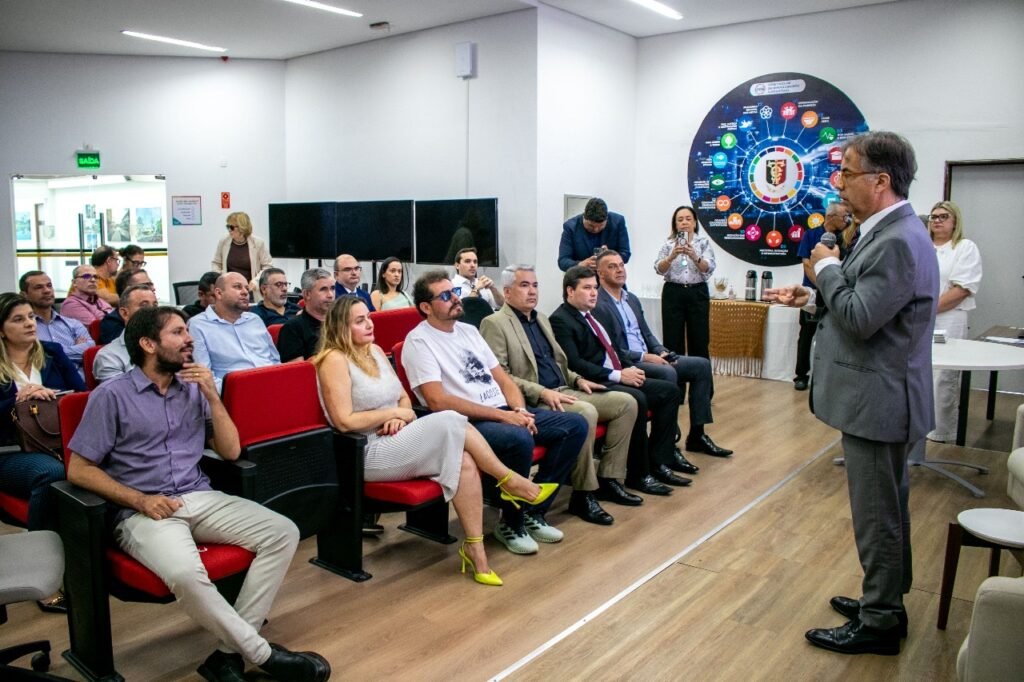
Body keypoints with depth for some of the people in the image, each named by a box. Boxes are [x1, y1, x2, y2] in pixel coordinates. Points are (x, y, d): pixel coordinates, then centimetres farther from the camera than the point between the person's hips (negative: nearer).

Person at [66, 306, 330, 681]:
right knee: (186, 573, -36)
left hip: (201, 498, 5)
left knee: (283, 533, -17)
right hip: (142, 512, -5)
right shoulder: (111, 395, -2)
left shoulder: (194, 388, 12)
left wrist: (212, 396, -2)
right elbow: (78, 470, -3)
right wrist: (140, 501, -14)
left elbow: (230, 451, 9)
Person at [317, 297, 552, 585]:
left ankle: (475, 548, -15)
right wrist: (395, 412, -10)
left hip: (395, 444, 7)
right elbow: (345, 422, -18)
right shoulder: (334, 360, -10)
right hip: (368, 454, -7)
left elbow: (404, 398, 18)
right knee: (450, 421, -25)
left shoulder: (374, 351, 14)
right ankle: (511, 481, -8)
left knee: (464, 462, -21)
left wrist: (399, 416, -6)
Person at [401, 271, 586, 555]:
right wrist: (502, 415, -20)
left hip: (505, 413, 9)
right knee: (520, 439, -36)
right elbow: (438, 401, -19)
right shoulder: (418, 341, -7)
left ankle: (534, 511, 4)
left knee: (575, 425, -3)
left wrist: (519, 410, -5)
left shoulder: (468, 330, 17)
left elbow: (502, 378, 18)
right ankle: (511, 523, -9)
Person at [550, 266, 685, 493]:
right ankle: (638, 474, -17)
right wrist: (618, 375, -19)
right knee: (637, 400, -33)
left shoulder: (591, 315, 19)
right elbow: (574, 364, -20)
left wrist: (630, 367, 4)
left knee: (670, 390, 0)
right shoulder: (560, 320, -10)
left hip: (616, 378, 10)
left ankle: (658, 463, 1)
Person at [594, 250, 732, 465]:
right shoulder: (597, 305, -12)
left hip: (648, 358, 10)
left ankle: (696, 435, 5)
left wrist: (661, 352, 0)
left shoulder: (632, 299, 18)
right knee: (668, 373, -34)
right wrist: (644, 356, -18)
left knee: (702, 365, 0)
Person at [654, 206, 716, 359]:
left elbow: (709, 269, -10)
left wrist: (694, 257, -29)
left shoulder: (704, 242, 4)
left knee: (699, 341, 1)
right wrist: (672, 256, -25)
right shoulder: (668, 244, 6)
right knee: (673, 342, 0)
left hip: (698, 294, 0)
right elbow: (659, 269, -6)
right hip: (673, 294, 1)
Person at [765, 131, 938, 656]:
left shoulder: (898, 241, -22)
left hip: (877, 401, -10)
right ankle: (886, 603, 36)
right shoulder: (889, 233, 9)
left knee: (877, 516, 3)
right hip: (880, 397, 10)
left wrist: (828, 268, -12)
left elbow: (860, 318, -25)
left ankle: (878, 624, 18)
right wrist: (814, 295, 7)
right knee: (887, 510, 21)